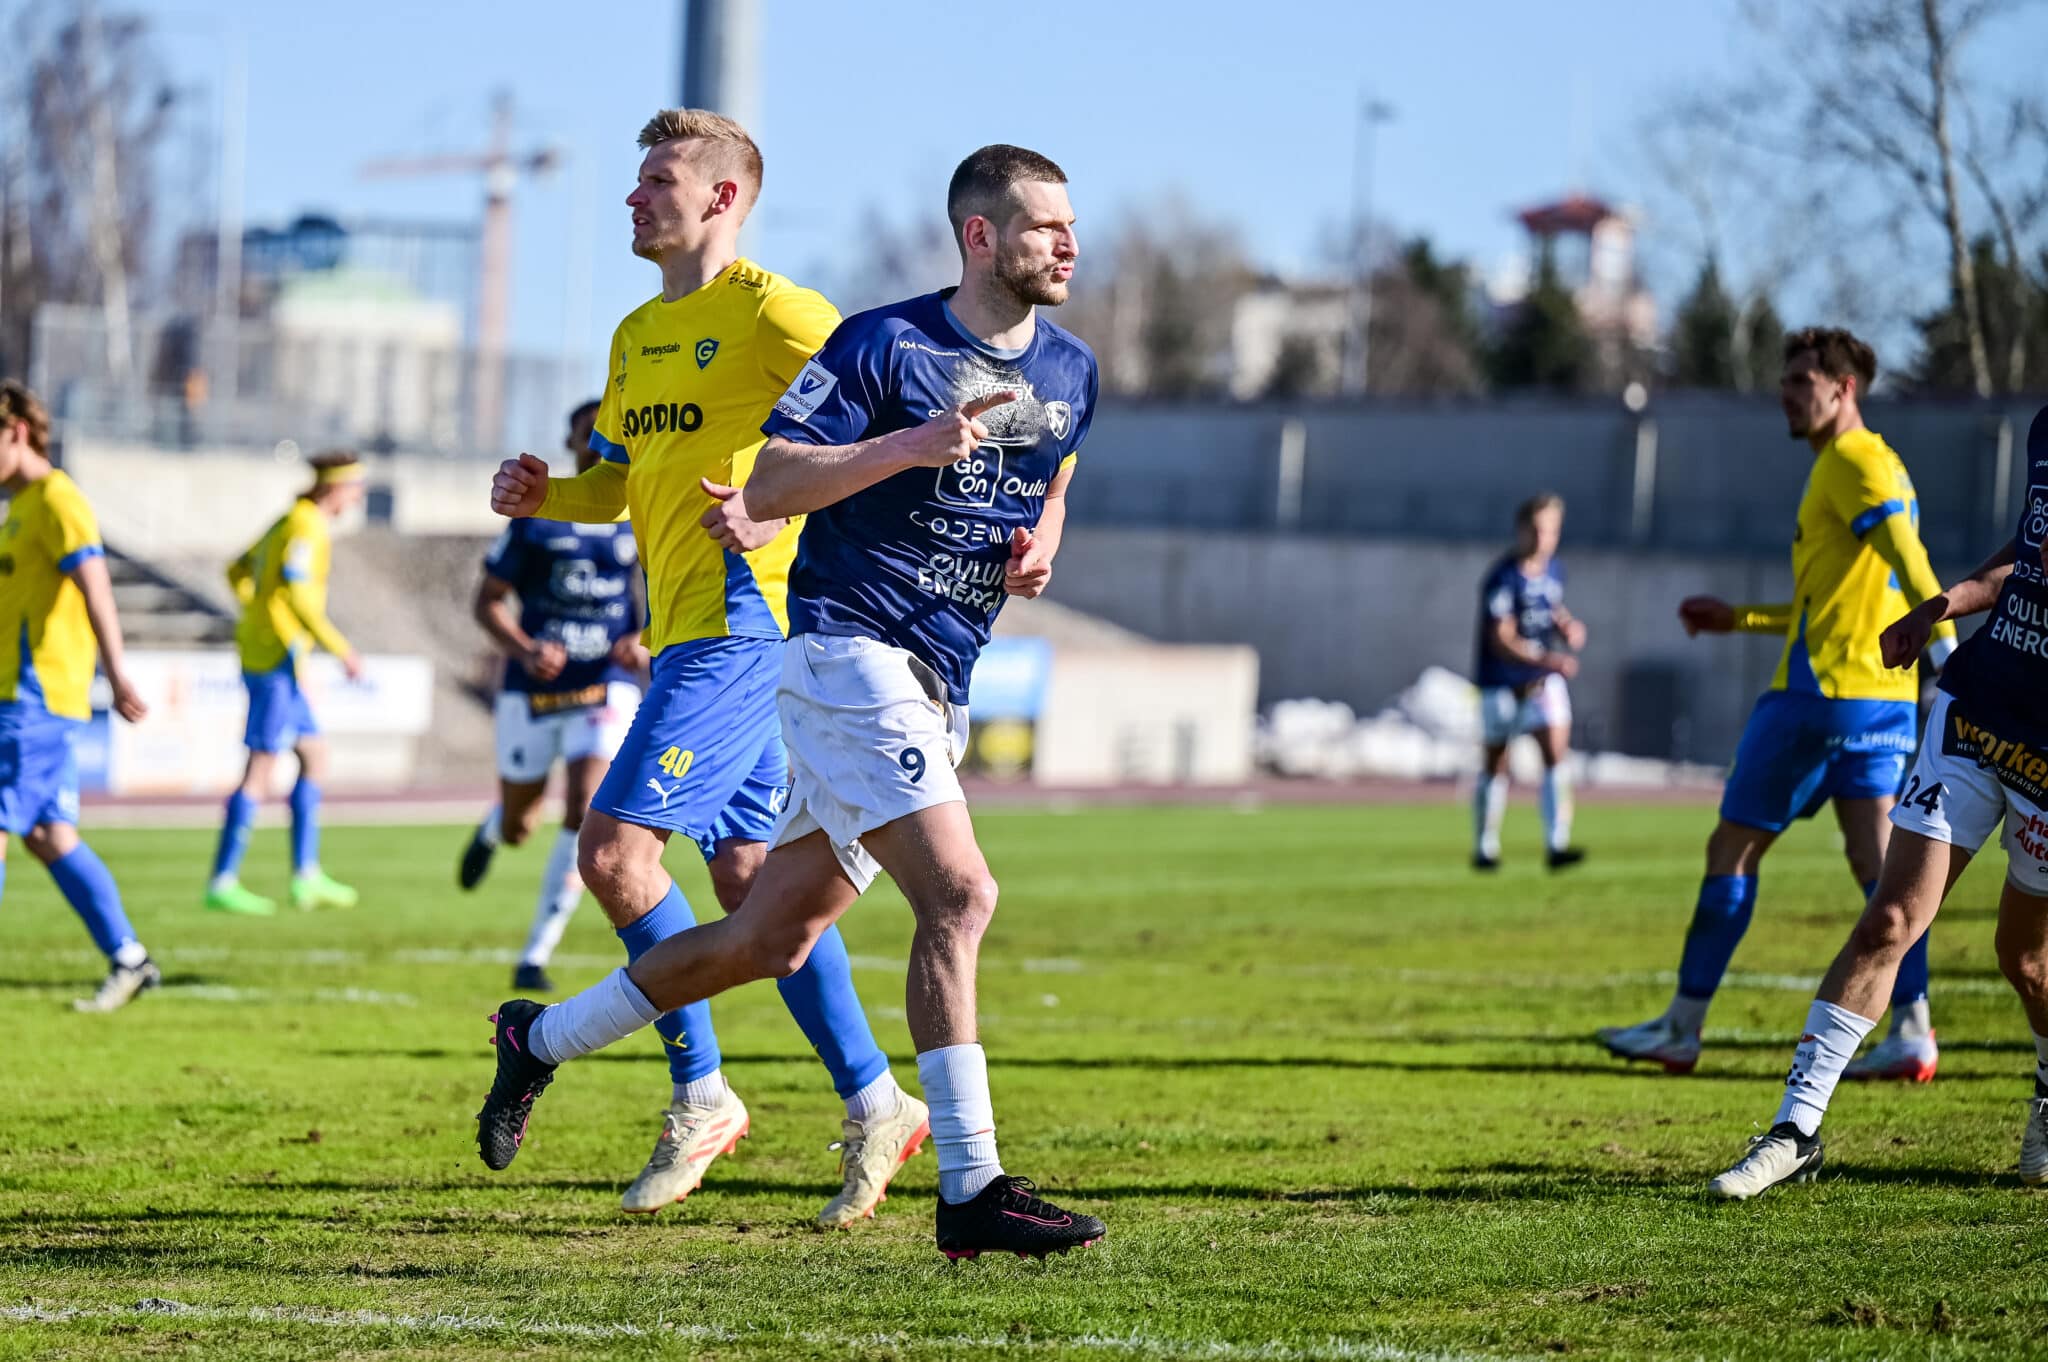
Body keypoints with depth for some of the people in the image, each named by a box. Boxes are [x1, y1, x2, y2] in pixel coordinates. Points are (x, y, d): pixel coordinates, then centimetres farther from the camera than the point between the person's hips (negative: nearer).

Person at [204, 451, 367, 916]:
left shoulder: (291, 522, 16)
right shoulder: (306, 527, -14)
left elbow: (237, 571, 24)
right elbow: (296, 593, -24)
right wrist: (341, 650, -21)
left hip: (261, 648, 10)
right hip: (278, 657, -10)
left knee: (314, 757, 14)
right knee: (261, 770, -8)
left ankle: (307, 875, 16)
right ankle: (222, 882, -7)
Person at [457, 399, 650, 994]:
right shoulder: (534, 514, -1)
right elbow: (488, 600, 2)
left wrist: (644, 643, -12)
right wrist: (524, 650, -17)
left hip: (606, 690, 0)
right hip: (533, 691, 0)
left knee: (584, 814, -19)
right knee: (519, 828, 10)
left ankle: (536, 956, -9)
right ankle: (492, 828, 52)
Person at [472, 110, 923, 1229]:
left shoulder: (768, 310, -9)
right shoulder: (638, 335, 19)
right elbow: (617, 481, 27)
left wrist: (783, 507, -23)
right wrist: (539, 496, 7)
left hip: (742, 621, -9)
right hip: (685, 629, 9)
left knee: (615, 850, -15)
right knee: (750, 880, 9)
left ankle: (700, 1096, -6)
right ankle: (873, 1105, 13)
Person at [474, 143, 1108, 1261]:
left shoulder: (1069, 372, 12)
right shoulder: (884, 345, -9)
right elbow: (763, 483, -11)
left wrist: (1039, 545, 7)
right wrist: (909, 446, -23)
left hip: (936, 687, 8)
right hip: (849, 652, -8)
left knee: (775, 938, 11)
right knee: (958, 892, -22)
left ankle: (541, 1040, 29)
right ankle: (972, 1189, -22)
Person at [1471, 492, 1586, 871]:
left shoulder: (1552, 570, 2)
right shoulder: (1503, 578, -19)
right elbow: (1502, 640, -24)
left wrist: (1569, 626, -2)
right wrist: (1548, 659, -38)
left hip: (1543, 680, 4)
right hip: (1502, 680, -4)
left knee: (1557, 751, -14)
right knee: (1497, 765, 8)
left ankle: (1556, 845, -18)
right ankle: (1484, 849, 23)